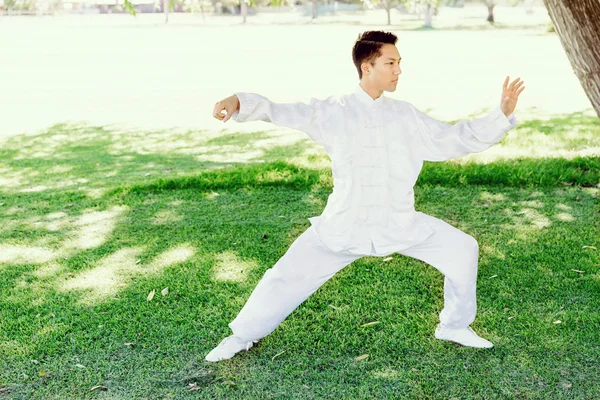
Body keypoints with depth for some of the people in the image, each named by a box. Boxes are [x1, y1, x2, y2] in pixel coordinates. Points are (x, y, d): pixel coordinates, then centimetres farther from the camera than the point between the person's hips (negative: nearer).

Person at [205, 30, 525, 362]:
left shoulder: (406, 115, 4)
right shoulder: (332, 112, -5)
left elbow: (455, 139, 7)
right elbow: (280, 112, -12)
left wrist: (502, 114, -2)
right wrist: (240, 102, -31)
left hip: (401, 224, 3)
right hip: (344, 224, -3)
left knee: (462, 248, -2)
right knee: (289, 275, -3)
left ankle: (454, 326, 21)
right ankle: (242, 336, 21)